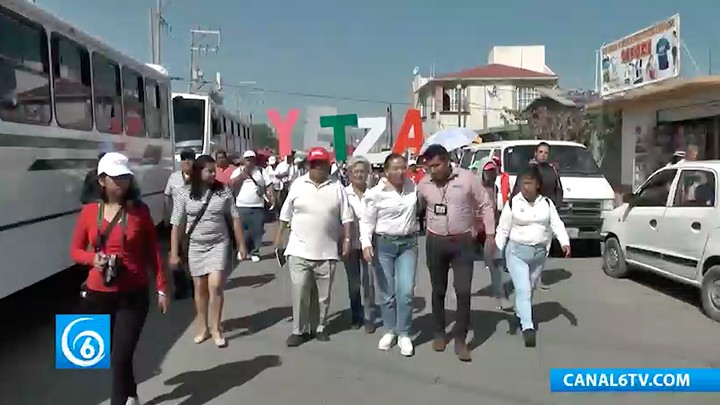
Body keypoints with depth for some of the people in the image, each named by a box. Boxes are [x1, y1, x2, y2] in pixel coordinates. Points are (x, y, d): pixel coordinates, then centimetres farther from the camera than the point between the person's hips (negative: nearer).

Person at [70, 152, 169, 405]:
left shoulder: (139, 211, -5)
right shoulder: (89, 211, -1)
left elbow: (153, 252, 0)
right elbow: (75, 251, 7)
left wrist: (162, 289, -1)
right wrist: (93, 258, -16)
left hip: (133, 295, -3)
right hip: (99, 294, 3)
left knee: (121, 357, -5)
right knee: (112, 354, 19)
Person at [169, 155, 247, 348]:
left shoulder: (223, 191, -4)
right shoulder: (184, 193, -6)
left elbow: (234, 219, 2)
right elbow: (176, 224, -4)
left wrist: (241, 244, 1)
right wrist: (174, 252, -6)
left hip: (219, 245, -1)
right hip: (195, 247, 1)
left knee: (215, 286, -8)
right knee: (200, 288, 11)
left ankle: (215, 329, 8)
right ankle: (203, 328, 26)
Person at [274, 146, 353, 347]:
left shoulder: (337, 187, 1)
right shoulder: (298, 184, 1)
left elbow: (346, 217, 2)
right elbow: (285, 214, 7)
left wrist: (347, 239, -3)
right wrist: (278, 237, 8)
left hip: (327, 252, 1)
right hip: (299, 250, -1)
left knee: (323, 295, 11)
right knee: (299, 293, -1)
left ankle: (319, 327, 27)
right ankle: (299, 330, 13)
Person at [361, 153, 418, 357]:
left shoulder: (413, 187, 2)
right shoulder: (376, 193, -8)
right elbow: (367, 222, -7)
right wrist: (366, 244, -19)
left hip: (408, 243, 2)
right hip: (383, 244, -2)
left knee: (405, 291, -6)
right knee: (387, 292, 8)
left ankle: (404, 334, 9)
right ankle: (389, 331, 25)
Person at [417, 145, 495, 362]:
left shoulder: (468, 178, -9)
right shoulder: (424, 184, -2)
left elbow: (486, 205, -2)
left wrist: (490, 234, -5)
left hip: (463, 242, -2)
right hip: (435, 242, 2)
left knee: (463, 292, -5)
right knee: (438, 291, 12)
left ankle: (460, 340, 8)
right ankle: (439, 333, 29)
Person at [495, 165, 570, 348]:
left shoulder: (547, 203, 4)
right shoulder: (513, 203, -5)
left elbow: (557, 224, -2)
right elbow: (503, 229, -3)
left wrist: (565, 242, -17)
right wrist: (497, 251, -8)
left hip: (539, 252, 4)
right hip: (517, 252, -4)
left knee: (530, 289, 18)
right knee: (523, 289, -13)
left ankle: (520, 313, 39)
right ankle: (527, 327, -17)